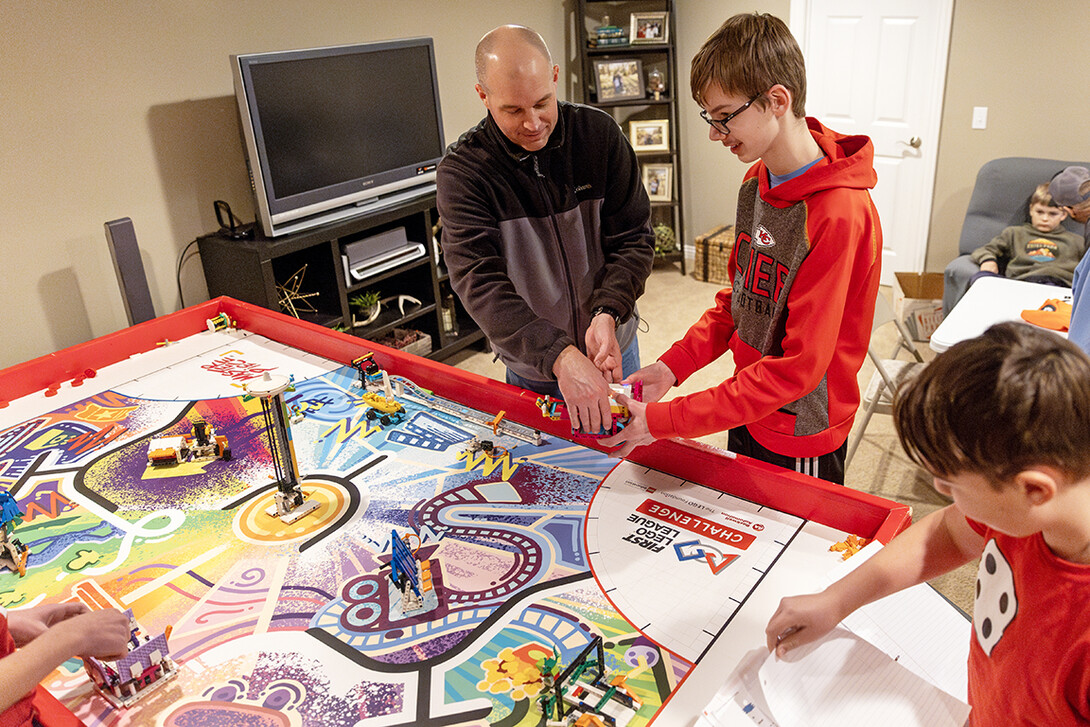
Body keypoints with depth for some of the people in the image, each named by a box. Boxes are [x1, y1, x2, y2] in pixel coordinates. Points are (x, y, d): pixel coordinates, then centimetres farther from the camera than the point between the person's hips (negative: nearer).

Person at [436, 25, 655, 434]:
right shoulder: (461, 172, -17)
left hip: (613, 351, 2)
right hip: (530, 368, -2)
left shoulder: (600, 134, -9)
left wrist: (607, 313, -28)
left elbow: (634, 239, -8)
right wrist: (560, 355, -39)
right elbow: (478, 280, -27)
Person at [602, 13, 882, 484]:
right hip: (747, 413, 7)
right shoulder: (757, 182, 0)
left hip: (802, 439, -7)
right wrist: (673, 364, -6)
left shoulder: (839, 216, -28)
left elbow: (798, 367, -28)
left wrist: (664, 421, -28)